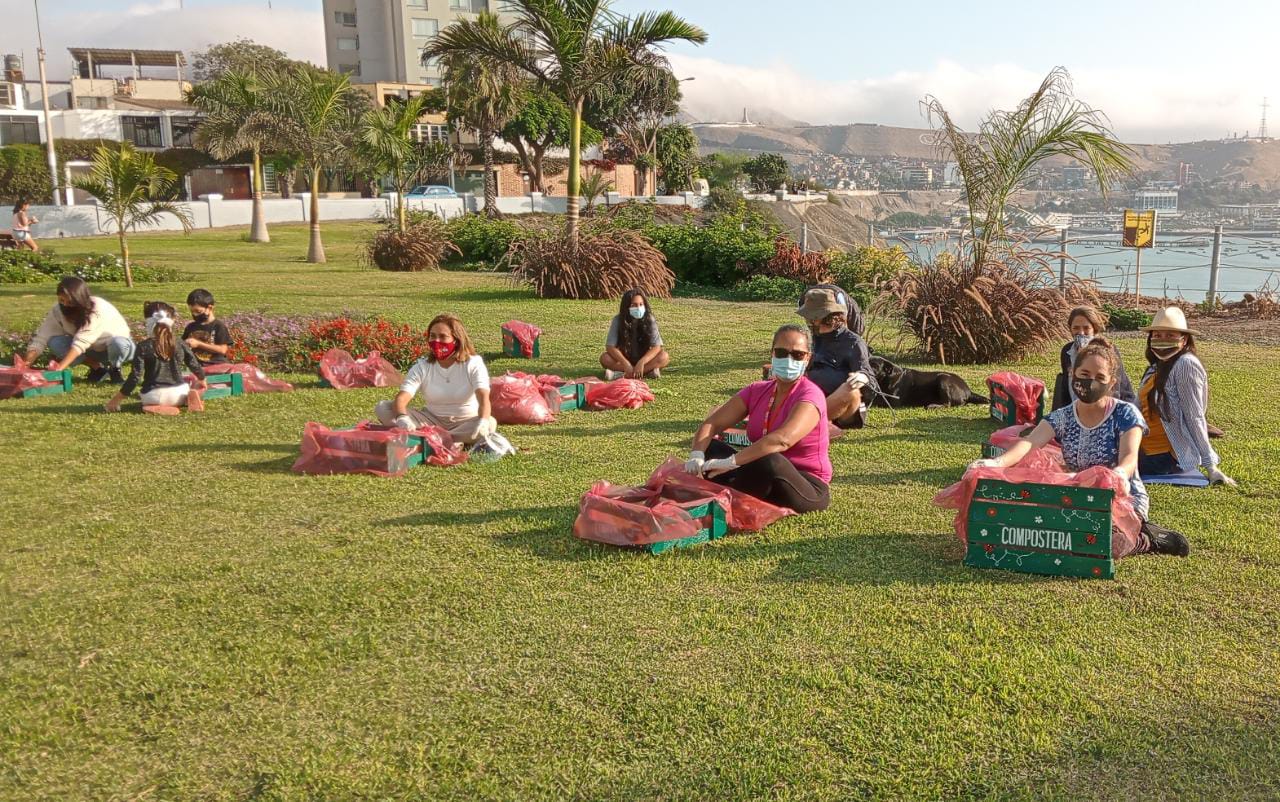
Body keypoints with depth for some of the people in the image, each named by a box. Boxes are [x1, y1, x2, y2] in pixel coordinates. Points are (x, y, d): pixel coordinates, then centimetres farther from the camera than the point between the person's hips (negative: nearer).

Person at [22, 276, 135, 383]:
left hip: (119, 344, -4)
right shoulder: (58, 310, -18)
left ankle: (115, 369, -7)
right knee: (55, 342, -21)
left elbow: (81, 342, -41)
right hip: (92, 350, 5)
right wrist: (25, 365, -35)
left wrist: (60, 367, -49)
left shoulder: (98, 309, -33)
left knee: (118, 344, -40)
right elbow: (41, 338, -21)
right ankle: (97, 367, -6)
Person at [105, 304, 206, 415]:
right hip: (179, 391, 2)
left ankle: (156, 407, -4)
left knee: (146, 401, 34)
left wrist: (117, 398, -2)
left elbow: (135, 376, -10)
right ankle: (189, 399, 0)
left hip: (154, 394, -2)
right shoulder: (180, 344, 1)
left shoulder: (143, 346, -7)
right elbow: (194, 365, 12)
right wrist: (202, 379, 34)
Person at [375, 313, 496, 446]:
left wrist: (483, 421, -51)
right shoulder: (422, 366, -6)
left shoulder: (473, 363, -12)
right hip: (431, 420, 3)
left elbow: (484, 398, -28)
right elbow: (401, 398, -19)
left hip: (465, 422, -2)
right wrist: (402, 417, -44)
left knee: (490, 424, -36)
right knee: (382, 408, -18)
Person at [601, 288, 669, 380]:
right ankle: (647, 371, -30)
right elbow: (610, 346, -20)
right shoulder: (618, 320, -15)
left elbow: (656, 347, -20)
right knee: (605, 358, -29)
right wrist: (626, 364, -34)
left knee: (663, 357, -28)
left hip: (643, 359, 0)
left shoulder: (649, 320, -14)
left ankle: (621, 374, -31)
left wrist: (641, 362, -36)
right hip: (624, 359, 0)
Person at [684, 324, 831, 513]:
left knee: (770, 461, -37)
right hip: (764, 480, 6)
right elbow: (711, 423, 1)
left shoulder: (809, 395, -15)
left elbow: (783, 440, -34)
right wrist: (697, 455, -21)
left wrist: (730, 462, -38)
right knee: (710, 447, -5)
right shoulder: (757, 391, 5)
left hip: (808, 489, -6)